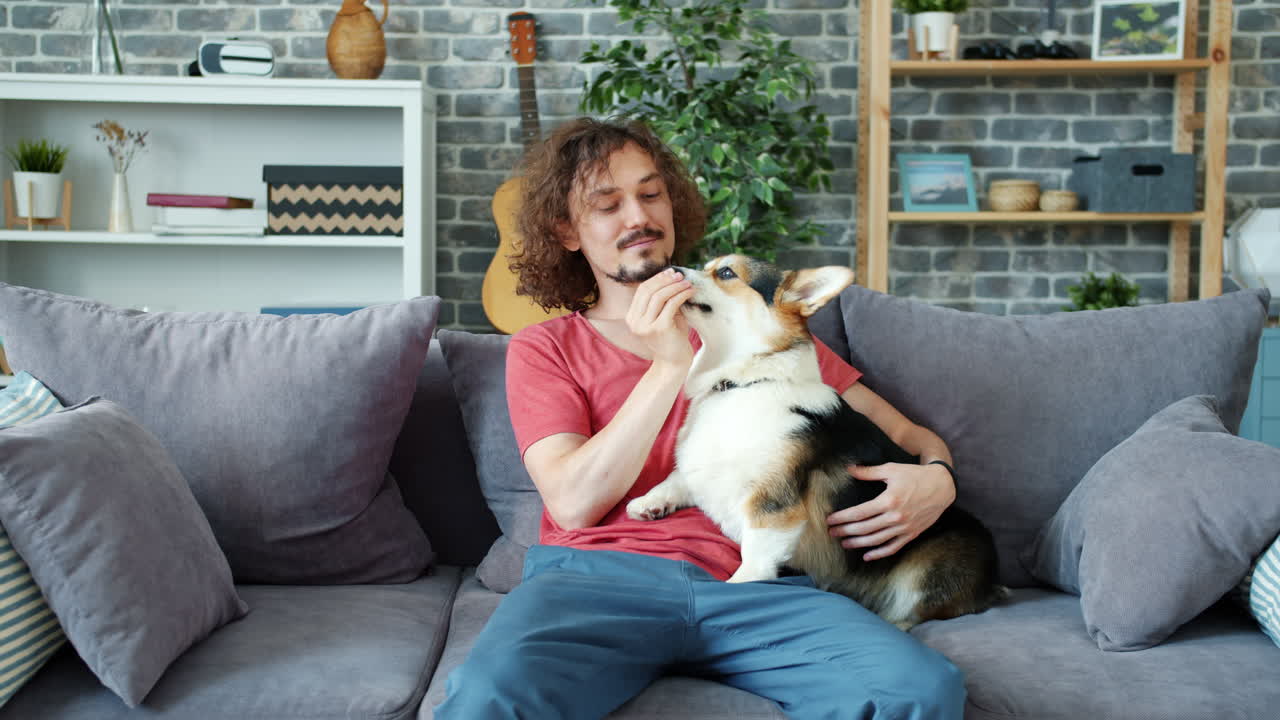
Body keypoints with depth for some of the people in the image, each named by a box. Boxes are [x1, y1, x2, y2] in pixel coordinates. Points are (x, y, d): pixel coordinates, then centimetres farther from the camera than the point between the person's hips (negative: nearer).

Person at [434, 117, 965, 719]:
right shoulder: (543, 348, 17)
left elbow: (904, 430, 21)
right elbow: (575, 504, 0)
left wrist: (936, 478, -3)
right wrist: (669, 367, -7)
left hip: (751, 586, 3)